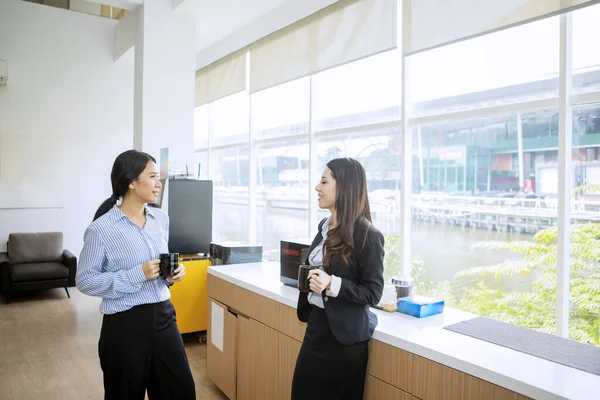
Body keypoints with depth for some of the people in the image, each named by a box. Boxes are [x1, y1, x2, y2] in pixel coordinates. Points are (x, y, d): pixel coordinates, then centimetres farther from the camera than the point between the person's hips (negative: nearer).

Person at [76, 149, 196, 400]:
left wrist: (172, 273, -4)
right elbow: (85, 281, -11)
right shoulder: (101, 229, -13)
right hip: (125, 324, -5)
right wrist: (137, 275, -20)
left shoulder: (161, 219, 5)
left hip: (163, 316, 5)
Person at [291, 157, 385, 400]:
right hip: (317, 324, 7)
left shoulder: (367, 235, -18)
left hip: (345, 335, -7)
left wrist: (333, 284, -28)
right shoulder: (324, 226, 5)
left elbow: (374, 293, -17)